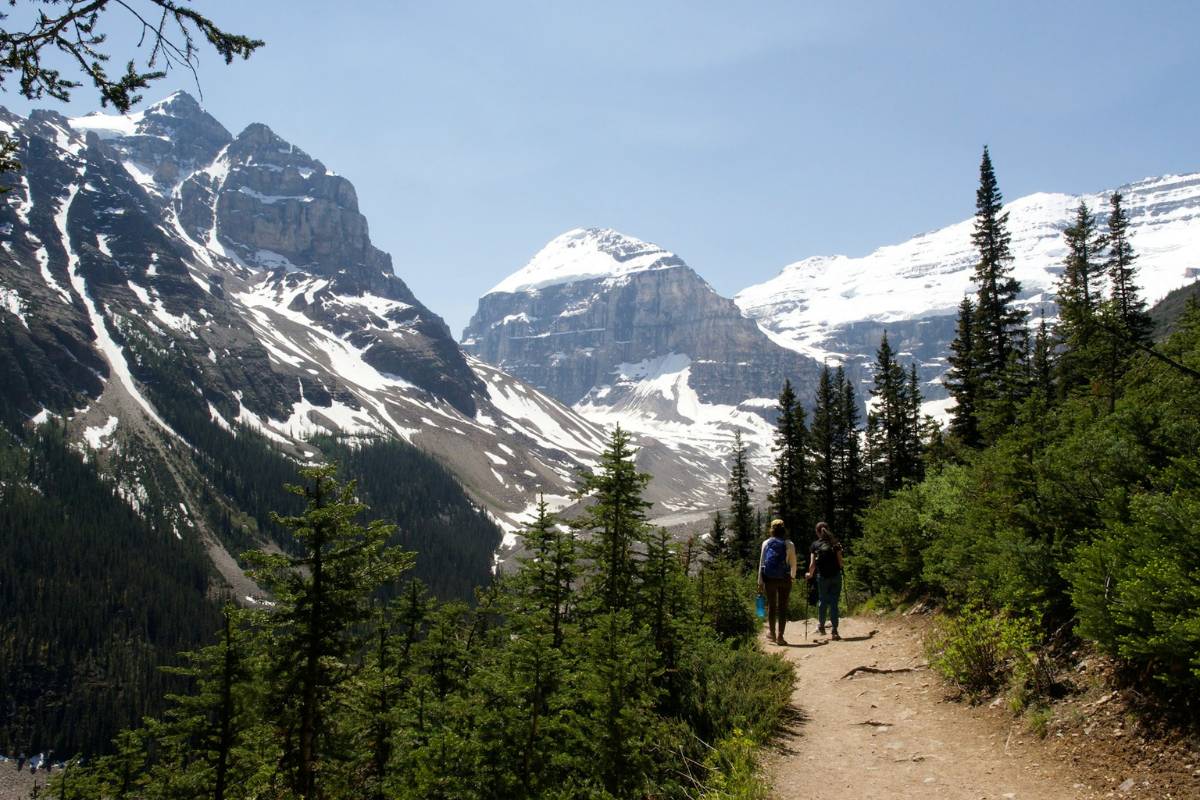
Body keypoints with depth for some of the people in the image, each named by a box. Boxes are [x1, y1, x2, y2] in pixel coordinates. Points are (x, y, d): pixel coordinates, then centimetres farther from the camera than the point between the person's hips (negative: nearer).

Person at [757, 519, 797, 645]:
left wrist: (760, 582, 4)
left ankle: (771, 632, 24)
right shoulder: (789, 544, -1)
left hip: (769, 578, 1)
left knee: (771, 605, 14)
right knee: (783, 607, 4)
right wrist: (792, 576, 22)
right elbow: (793, 563, 2)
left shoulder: (766, 543, 2)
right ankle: (780, 636, 2)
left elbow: (761, 563, 1)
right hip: (784, 578, -1)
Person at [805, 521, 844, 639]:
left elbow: (812, 564, -4)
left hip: (822, 577, 0)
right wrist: (844, 564, 22)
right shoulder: (835, 543, 2)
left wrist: (810, 574, 14)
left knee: (822, 601, 17)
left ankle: (821, 626, 24)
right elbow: (840, 562, -1)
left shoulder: (815, 545, 0)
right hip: (836, 576, 0)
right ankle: (835, 631, -1)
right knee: (834, 602, 3)